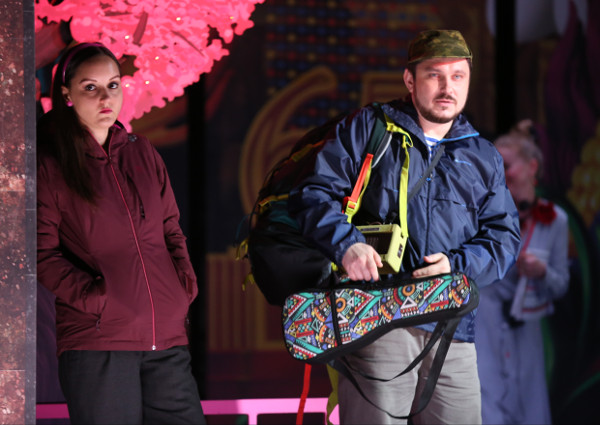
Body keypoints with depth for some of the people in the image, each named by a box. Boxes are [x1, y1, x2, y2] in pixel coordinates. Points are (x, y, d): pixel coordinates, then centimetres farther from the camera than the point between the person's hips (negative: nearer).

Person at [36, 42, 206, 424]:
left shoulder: (143, 154, 18)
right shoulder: (51, 164, 2)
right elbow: (43, 253, -4)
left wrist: (185, 284, 7)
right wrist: (92, 295, -15)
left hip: (167, 337, 5)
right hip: (96, 341, -5)